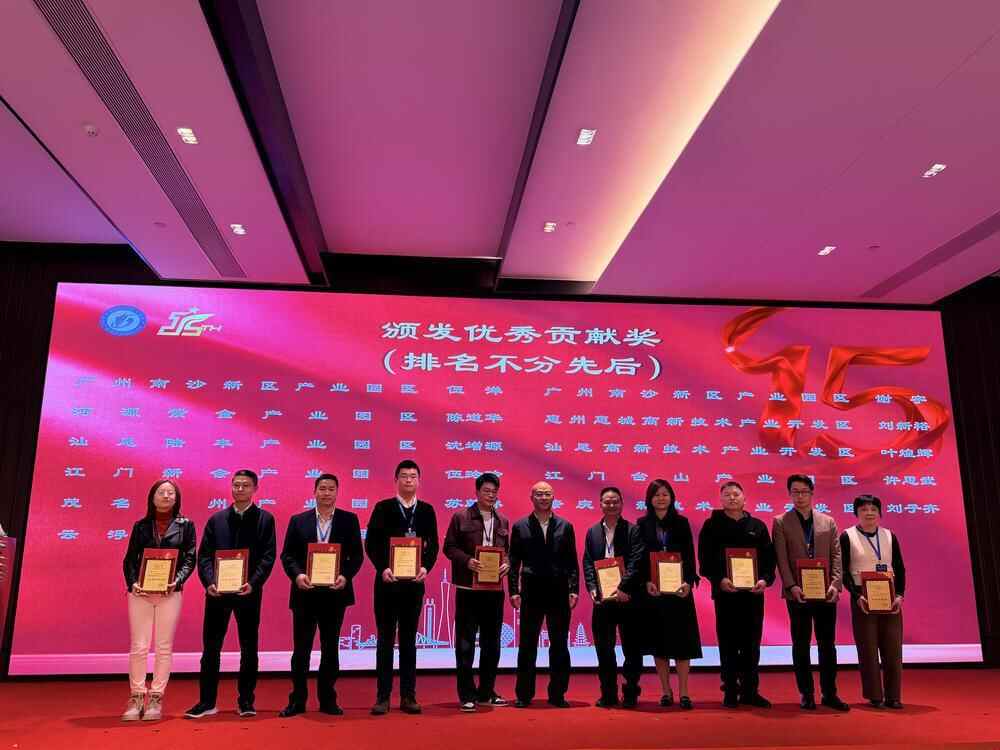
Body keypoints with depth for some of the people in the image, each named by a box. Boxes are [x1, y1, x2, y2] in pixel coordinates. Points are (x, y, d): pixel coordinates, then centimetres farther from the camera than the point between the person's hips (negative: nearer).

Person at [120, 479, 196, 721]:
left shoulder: (185, 526, 4)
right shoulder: (141, 526, 8)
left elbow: (189, 559, 1)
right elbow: (129, 559, 7)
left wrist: (177, 580, -15)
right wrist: (132, 583, -10)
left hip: (170, 593, -1)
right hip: (140, 592, 1)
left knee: (164, 648, 3)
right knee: (138, 647, 1)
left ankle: (156, 699, 12)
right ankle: (136, 698, 12)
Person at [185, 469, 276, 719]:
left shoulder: (265, 519, 1)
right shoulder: (216, 519, 9)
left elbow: (268, 556, -5)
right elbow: (204, 555, 4)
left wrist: (253, 583, -18)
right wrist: (209, 582, -12)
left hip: (248, 592, -2)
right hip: (217, 591, 2)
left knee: (249, 648, 7)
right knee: (211, 647, 6)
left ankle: (246, 701, 18)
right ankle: (207, 701, 18)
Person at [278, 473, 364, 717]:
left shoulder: (349, 520, 3)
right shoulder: (298, 520, 4)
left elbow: (357, 554, 0)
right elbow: (287, 554, 1)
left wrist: (345, 576, -16)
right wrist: (297, 574, -16)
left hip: (334, 593, 0)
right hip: (305, 592, 0)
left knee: (331, 648, 9)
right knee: (301, 648, 6)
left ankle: (327, 699, 20)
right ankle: (297, 700, 17)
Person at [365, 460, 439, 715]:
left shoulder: (426, 510, 6)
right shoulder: (383, 508, 0)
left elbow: (433, 544, 4)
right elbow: (371, 543, -3)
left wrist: (425, 567, -12)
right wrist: (383, 568, -16)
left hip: (414, 582, 2)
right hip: (387, 581, -2)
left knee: (409, 639, 9)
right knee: (385, 639, 4)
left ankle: (408, 696, 16)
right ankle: (383, 696, 11)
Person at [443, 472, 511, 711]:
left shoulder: (503, 522, 11)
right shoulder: (461, 517, -3)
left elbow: (507, 550, 15)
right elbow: (449, 547, -5)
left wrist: (507, 563, -6)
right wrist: (467, 560, -20)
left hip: (494, 589, 5)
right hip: (468, 588, -5)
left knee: (492, 642, 12)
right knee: (466, 642, 0)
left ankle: (486, 692, 25)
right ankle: (467, 695, 10)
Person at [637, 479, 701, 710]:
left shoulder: (681, 522, 5)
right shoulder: (642, 524, 3)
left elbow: (689, 556, 1)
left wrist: (688, 582, -13)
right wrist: (646, 582, -15)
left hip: (679, 588, 0)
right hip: (652, 589, 0)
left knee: (681, 639, 0)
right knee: (658, 640, 5)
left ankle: (683, 692, 7)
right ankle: (666, 691, 15)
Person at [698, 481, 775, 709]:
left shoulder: (758, 526, 10)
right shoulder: (712, 525, 3)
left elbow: (769, 557, 7)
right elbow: (705, 559, -3)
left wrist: (765, 579, -10)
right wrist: (719, 579, -17)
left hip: (753, 591, 2)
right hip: (725, 592, -2)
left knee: (751, 643, 7)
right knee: (728, 644, 3)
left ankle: (750, 691, 16)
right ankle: (730, 692, 11)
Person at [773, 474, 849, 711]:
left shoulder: (828, 522, 9)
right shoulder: (781, 522, 2)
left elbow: (836, 556, 4)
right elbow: (782, 559, -5)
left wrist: (835, 584, -9)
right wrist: (791, 586, -15)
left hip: (826, 592, 2)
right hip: (798, 593, -2)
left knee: (827, 644, 7)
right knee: (801, 645, 5)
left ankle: (829, 693, 16)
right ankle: (806, 694, 14)